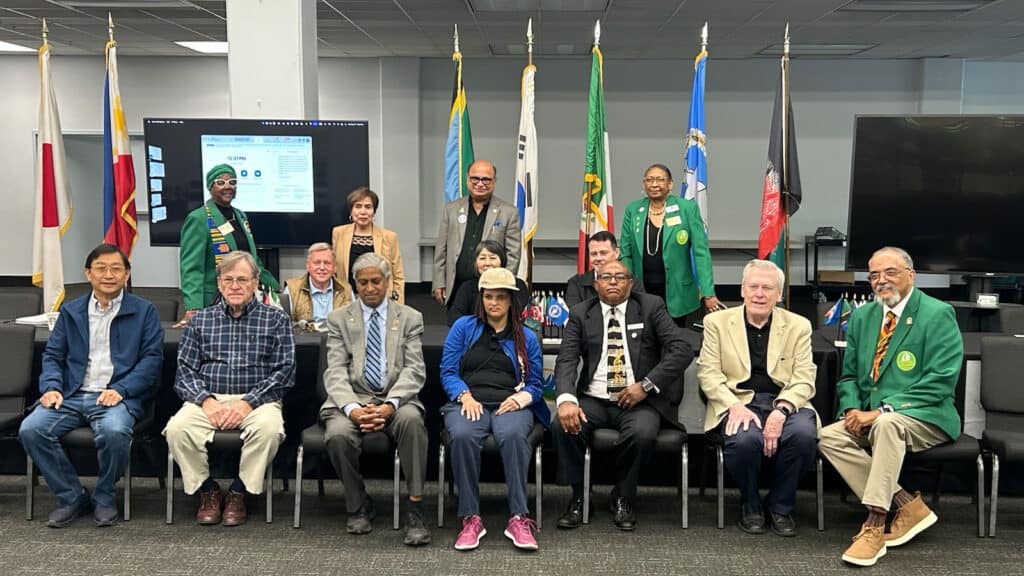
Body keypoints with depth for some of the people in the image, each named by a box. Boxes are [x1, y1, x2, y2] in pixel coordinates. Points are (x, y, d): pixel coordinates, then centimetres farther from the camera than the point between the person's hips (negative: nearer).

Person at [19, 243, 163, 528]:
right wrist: (51, 386, -5)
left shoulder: (144, 311, 9)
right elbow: (52, 354, 16)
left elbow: (153, 357, 0)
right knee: (30, 429, -23)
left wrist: (121, 389, -14)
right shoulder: (71, 311, 20)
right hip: (71, 395, 4)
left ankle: (104, 498, -6)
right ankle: (71, 497, -4)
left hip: (117, 396, -4)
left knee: (113, 431, -35)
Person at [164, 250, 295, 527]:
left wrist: (248, 402, -14)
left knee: (269, 428, -34)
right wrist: (206, 400, -11)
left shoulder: (276, 319, 8)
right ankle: (207, 490, -3)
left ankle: (238, 492, -9)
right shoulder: (201, 320, 16)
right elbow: (185, 368, 8)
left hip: (256, 399, -2)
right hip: (208, 399, 2)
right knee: (177, 428, -27)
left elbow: (284, 371, -1)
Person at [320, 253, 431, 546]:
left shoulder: (410, 318, 11)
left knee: (411, 419, -34)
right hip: (353, 399, 1)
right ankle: (358, 506, -5)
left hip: (396, 400, 0)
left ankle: (415, 509, -25)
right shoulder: (338, 319, 12)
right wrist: (352, 408, -19)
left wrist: (390, 405, -18)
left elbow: (414, 370, 1)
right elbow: (336, 372, 1)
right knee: (337, 434, -31)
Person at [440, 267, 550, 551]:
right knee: (462, 436, -36)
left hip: (511, 405, 0)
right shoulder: (463, 327, 15)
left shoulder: (526, 337, 18)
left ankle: (519, 518, -33)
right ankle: (471, 519, -27)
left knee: (513, 435, -37)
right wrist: (465, 396, -11)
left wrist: (520, 399, -9)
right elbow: (448, 371, 8)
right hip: (469, 402, 0)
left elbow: (535, 384, 13)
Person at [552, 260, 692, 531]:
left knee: (642, 433, -32)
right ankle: (578, 498, -6)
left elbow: (682, 350, -4)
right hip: (594, 401, 2)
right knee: (564, 426, -27)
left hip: (638, 401, -2)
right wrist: (566, 399, -21)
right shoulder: (581, 313, 10)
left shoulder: (651, 307, 5)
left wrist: (646, 385, -14)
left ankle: (623, 499, -5)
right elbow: (566, 360, -2)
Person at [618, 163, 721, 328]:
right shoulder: (632, 210, 5)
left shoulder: (687, 208, -2)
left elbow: (701, 252, -5)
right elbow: (625, 254, 7)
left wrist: (708, 294, -11)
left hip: (678, 296, -1)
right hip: (642, 295, 2)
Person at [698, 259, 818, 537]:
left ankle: (780, 506, -3)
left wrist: (781, 409, -19)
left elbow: (804, 379, 1)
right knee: (744, 439, -34)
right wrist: (734, 406, -17)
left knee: (804, 434, -31)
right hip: (738, 401, -1)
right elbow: (708, 373, 2)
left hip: (785, 402, 1)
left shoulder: (798, 326, 10)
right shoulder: (717, 322, 8)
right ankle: (750, 505, -1)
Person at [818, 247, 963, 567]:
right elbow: (849, 375, 17)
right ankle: (907, 506, -13)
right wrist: (852, 409, -6)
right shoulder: (862, 316, 13)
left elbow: (940, 382, -16)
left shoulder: (938, 315, -7)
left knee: (887, 424, -38)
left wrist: (881, 411, -21)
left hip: (924, 418, -6)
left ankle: (874, 526, -31)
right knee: (829, 438, -19)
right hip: (869, 418, 7)